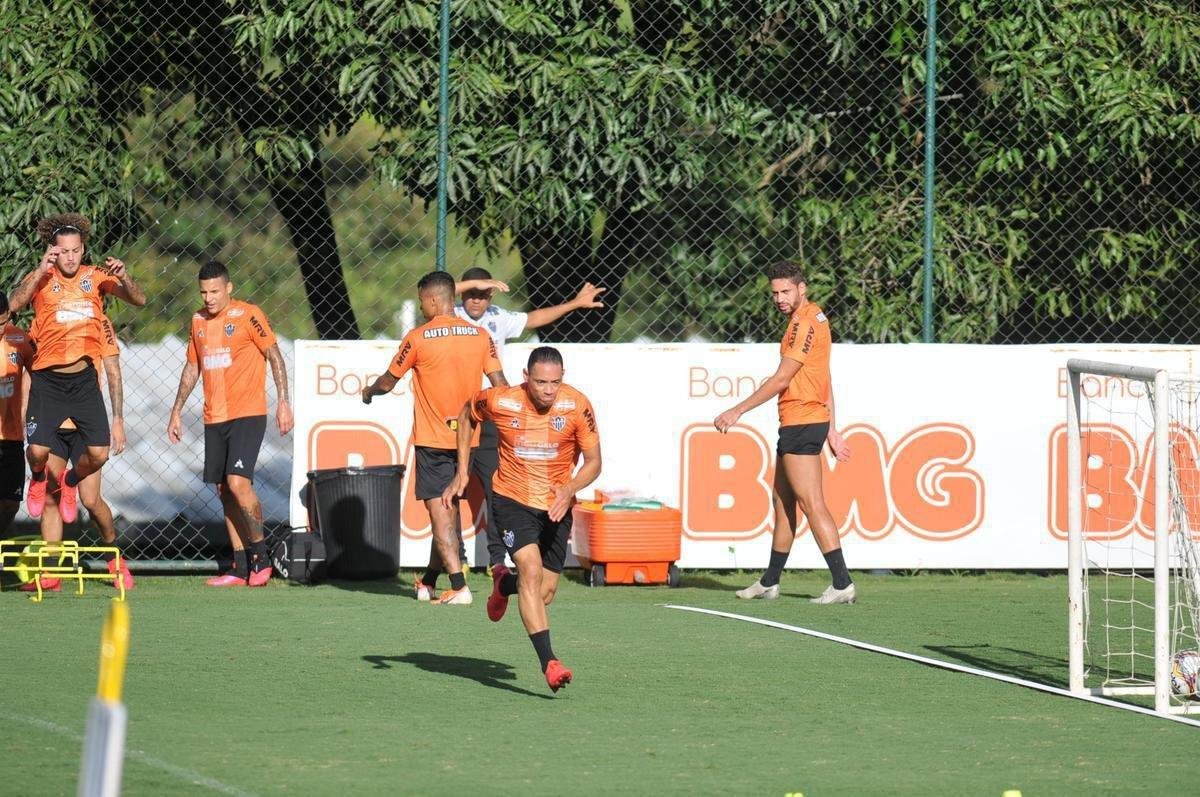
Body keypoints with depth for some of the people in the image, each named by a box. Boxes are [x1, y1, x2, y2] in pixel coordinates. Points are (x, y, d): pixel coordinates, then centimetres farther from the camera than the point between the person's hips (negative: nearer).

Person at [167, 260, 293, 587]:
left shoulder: (248, 315, -6)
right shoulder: (198, 321, 13)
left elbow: (275, 356, -6)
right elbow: (192, 367, 22)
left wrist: (283, 401, -14)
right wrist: (177, 411, 21)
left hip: (247, 415, -7)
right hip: (214, 419, 7)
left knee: (238, 482, -18)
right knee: (224, 490, 5)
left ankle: (260, 557, -6)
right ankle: (240, 568, 9)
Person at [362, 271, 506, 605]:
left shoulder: (418, 338, -9)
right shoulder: (480, 336, 1)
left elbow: (388, 382, 1)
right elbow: (500, 384, -2)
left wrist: (369, 392, 22)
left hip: (432, 438, -5)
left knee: (439, 511, -4)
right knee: (449, 510, 16)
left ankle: (459, 587, -15)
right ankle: (429, 582, 25)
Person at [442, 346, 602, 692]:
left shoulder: (577, 406, -14)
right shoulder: (500, 401, -14)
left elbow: (593, 462, -8)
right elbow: (467, 415, 9)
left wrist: (570, 489, -27)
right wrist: (462, 472, 6)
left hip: (556, 506, 2)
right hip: (512, 499, -2)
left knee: (545, 592, 7)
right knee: (532, 571, -24)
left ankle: (504, 584, 44)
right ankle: (549, 663, -29)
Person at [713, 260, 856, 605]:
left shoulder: (805, 323, -14)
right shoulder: (814, 319, 17)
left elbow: (781, 380, -16)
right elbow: (824, 381, 20)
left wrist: (737, 411, -11)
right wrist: (831, 430, 22)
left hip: (801, 424, -10)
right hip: (797, 424, 10)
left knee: (811, 504, -11)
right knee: (783, 501, 15)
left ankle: (842, 584, -14)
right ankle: (769, 583, 23)